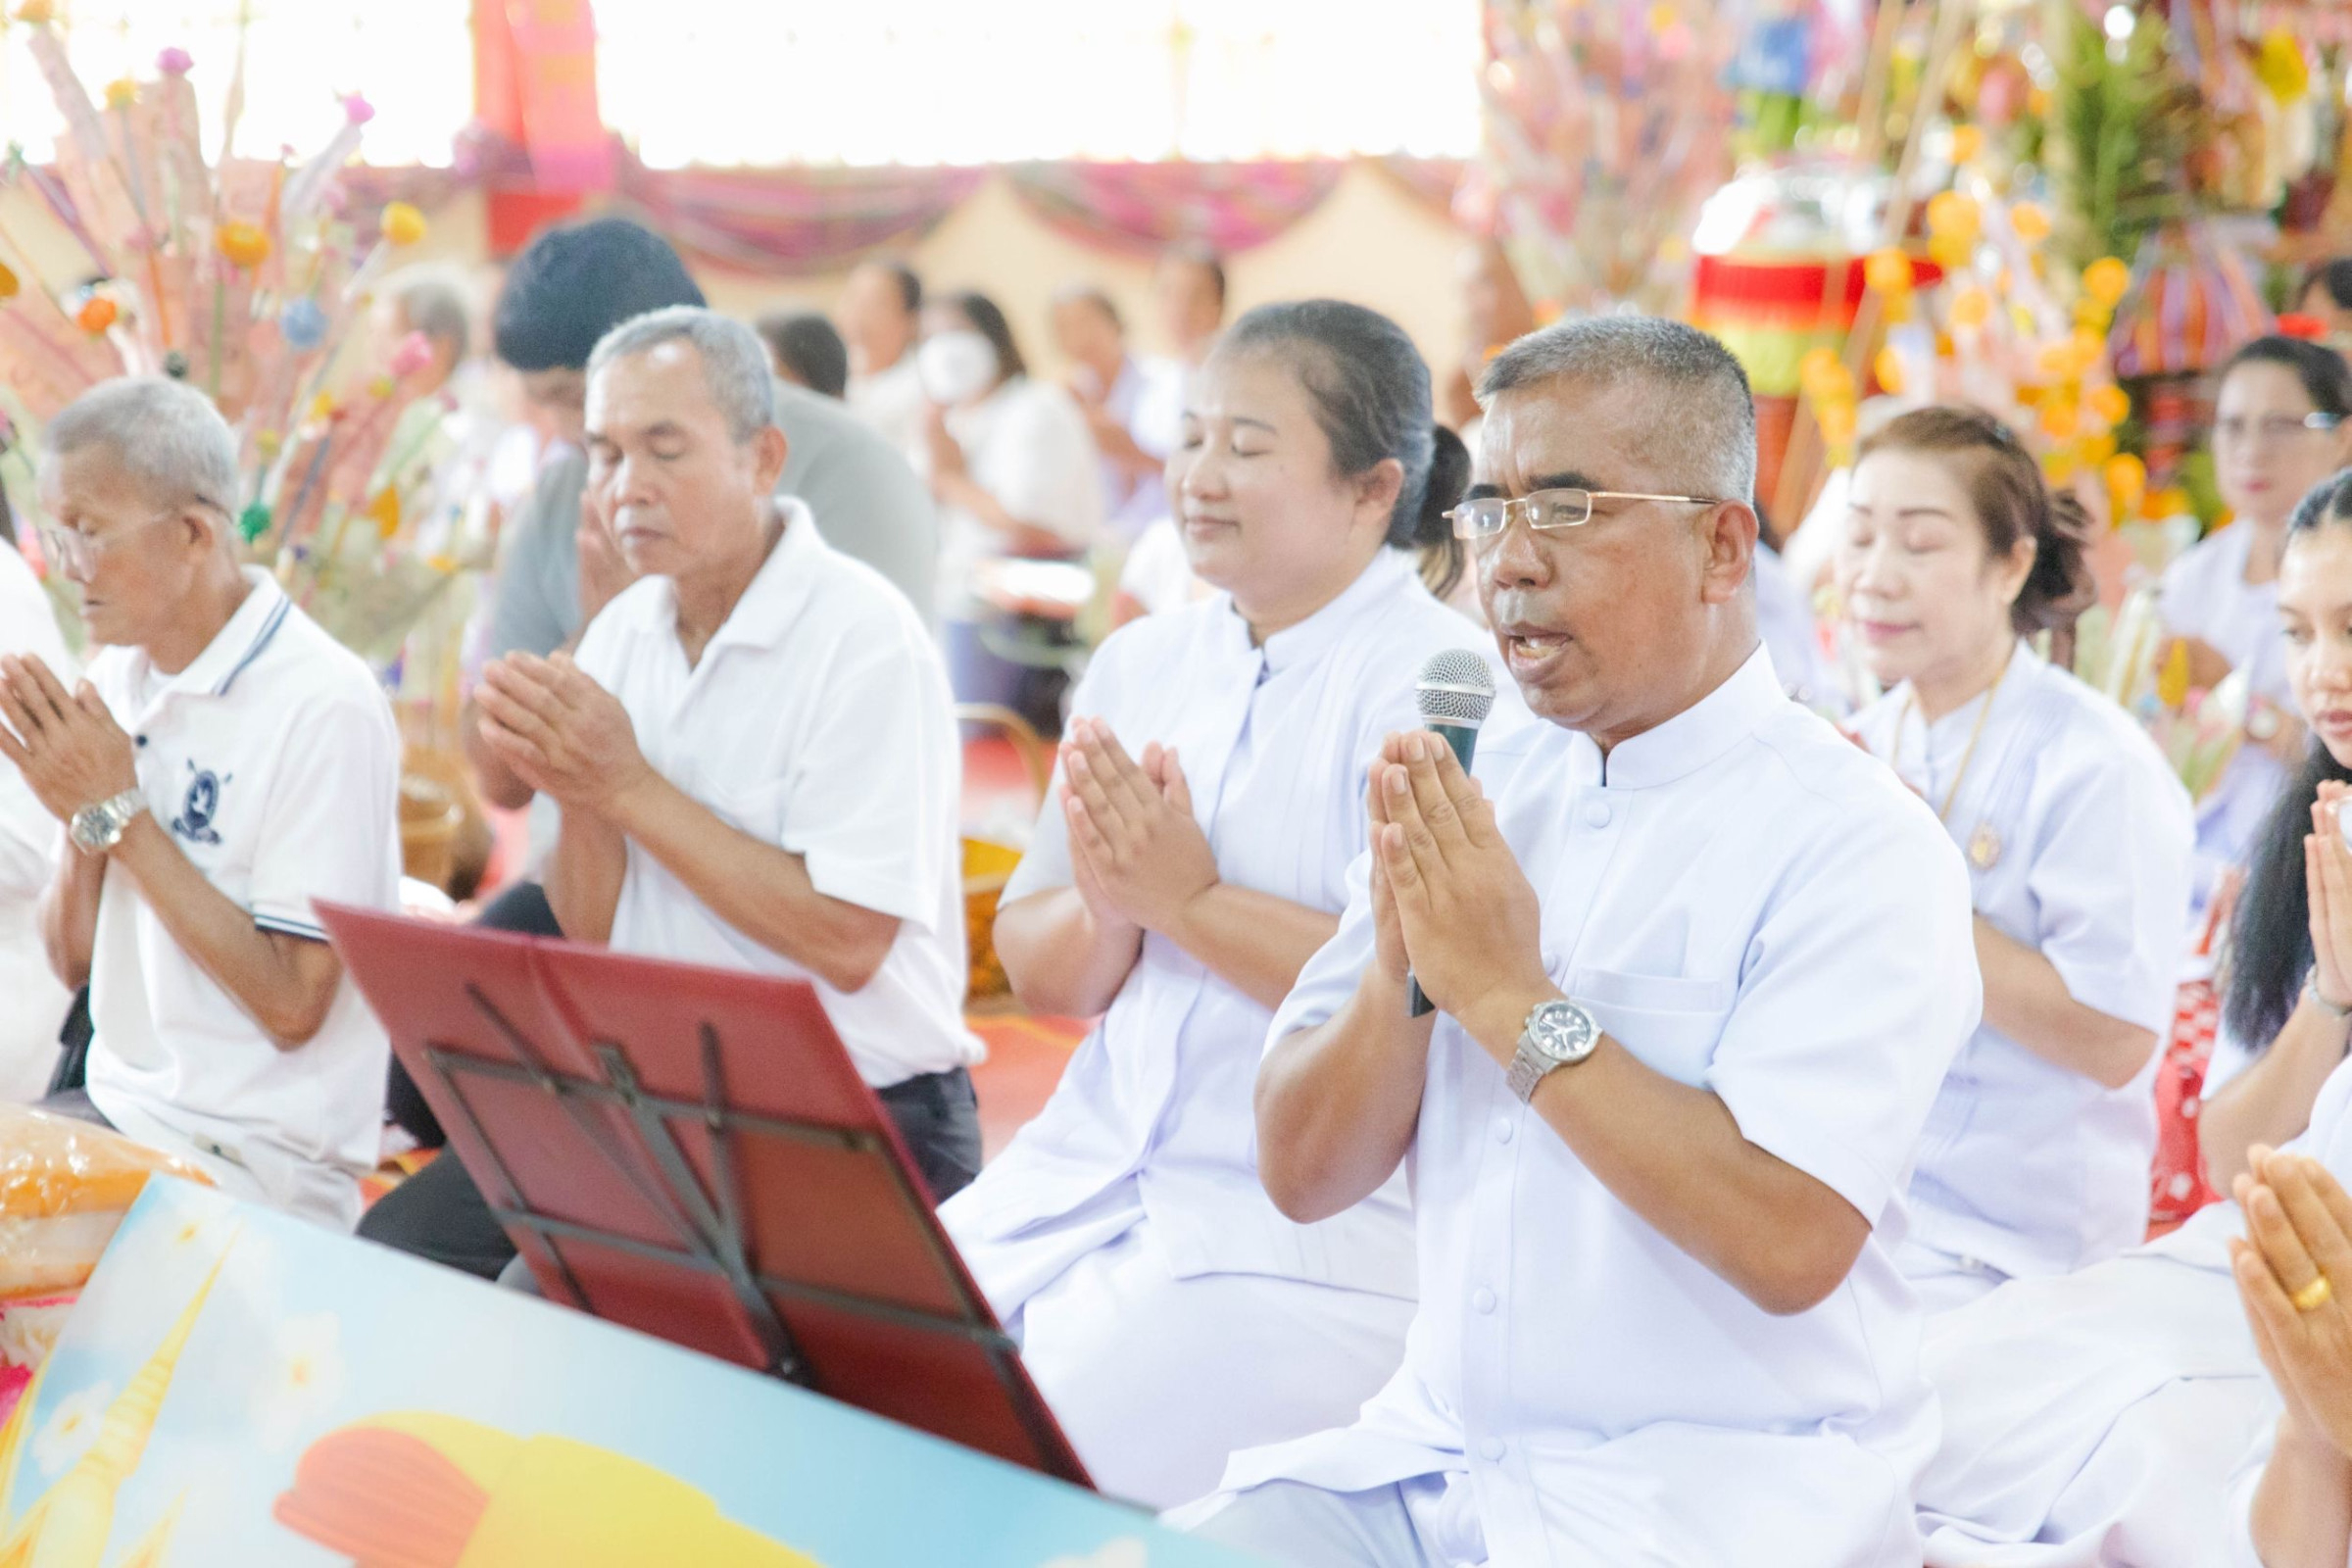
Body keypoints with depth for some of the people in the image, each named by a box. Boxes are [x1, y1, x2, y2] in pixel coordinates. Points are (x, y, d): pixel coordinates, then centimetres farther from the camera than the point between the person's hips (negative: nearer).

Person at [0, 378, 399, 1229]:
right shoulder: (117, 676, 7)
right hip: (112, 1106, 7)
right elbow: (71, 961, 11)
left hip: (253, 1167, -7)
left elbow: (292, 1006, -19)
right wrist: (83, 821, -9)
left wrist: (121, 809, -18)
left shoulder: (324, 710, -16)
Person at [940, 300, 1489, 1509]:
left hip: (1315, 1226, -7)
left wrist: (1190, 898, -16)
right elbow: (1036, 973, 15)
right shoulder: (1142, 662, 13)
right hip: (1093, 1172, 7)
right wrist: (1107, 909, -7)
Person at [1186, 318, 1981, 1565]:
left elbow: (1789, 1240, -21)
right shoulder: (1474, 793, 9)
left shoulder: (1855, 842, -8)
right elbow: (1301, 1176, 7)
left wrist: (1513, 999, -17)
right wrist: (1398, 969, -11)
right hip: (1437, 1452, 5)